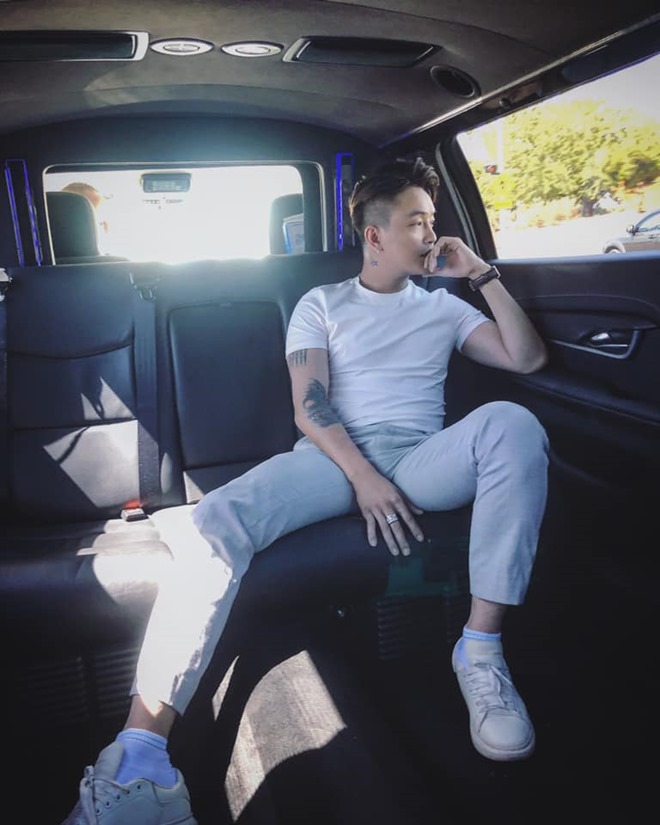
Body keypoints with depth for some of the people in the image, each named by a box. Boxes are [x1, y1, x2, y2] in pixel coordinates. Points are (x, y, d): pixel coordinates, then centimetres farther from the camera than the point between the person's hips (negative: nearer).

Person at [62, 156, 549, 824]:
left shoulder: (441, 306, 23)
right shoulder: (321, 305, 16)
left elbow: (528, 358, 13)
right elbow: (308, 404, 0)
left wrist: (484, 275, 11)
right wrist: (363, 476, -16)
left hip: (420, 462, 2)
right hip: (334, 458, -1)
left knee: (511, 423, -31)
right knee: (217, 521, -31)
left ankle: (481, 647, -26)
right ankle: (141, 758, -34)